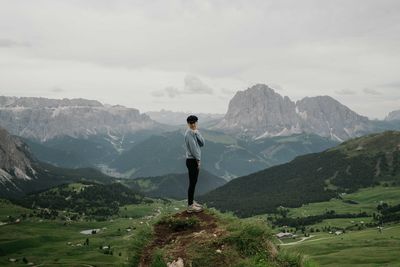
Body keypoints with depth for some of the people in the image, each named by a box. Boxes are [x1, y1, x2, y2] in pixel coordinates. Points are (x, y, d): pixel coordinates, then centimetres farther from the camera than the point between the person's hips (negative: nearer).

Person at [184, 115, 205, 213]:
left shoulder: (195, 133, 12)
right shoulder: (189, 133, -16)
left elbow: (202, 144, 2)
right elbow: (193, 148, -19)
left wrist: (197, 133, -10)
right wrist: (198, 160, -16)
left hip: (195, 160, 10)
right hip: (192, 160, -10)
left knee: (193, 182, 16)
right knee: (192, 183, -5)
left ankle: (191, 202, 27)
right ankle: (190, 206, 0)